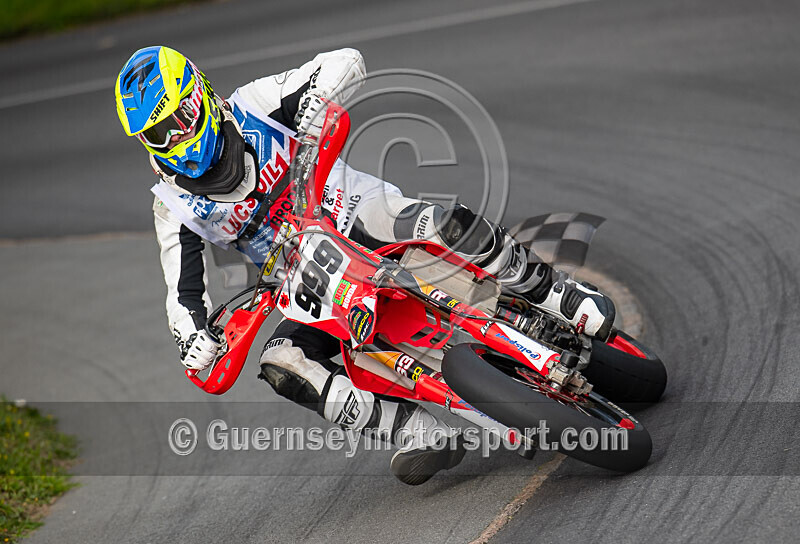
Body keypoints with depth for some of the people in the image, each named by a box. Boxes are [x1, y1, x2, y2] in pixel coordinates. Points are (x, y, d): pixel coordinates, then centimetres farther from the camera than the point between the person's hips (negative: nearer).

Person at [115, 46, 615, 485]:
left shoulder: (252, 107, -7)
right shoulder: (176, 206, -1)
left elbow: (347, 63, -11)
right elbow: (184, 292, -4)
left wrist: (311, 109, -29)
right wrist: (194, 342, -24)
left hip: (360, 215, -3)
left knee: (445, 224, -34)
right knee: (280, 366, -24)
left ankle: (556, 294, -15)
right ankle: (426, 432, -26)